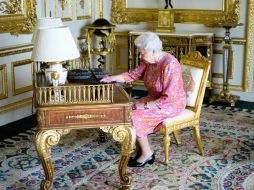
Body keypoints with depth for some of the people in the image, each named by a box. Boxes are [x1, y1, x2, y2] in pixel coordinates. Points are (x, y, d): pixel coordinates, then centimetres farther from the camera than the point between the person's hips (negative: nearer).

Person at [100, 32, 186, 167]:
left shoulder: (169, 65, -29)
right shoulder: (148, 61, -3)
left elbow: (169, 97, -30)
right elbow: (134, 74, 12)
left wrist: (145, 105, -26)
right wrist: (113, 78, 0)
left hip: (172, 104, -9)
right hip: (155, 98, 9)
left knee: (134, 117, -19)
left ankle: (147, 153, -2)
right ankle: (139, 150, 6)